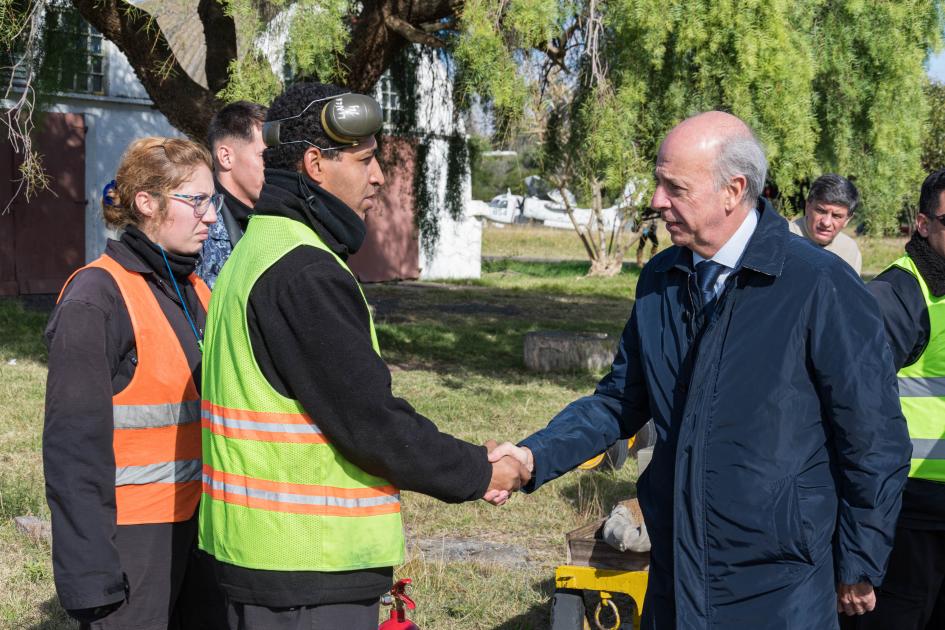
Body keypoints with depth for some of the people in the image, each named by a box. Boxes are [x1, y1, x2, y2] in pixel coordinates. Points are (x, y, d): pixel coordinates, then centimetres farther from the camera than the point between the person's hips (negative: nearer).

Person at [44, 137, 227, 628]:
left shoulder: (196, 293, 12)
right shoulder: (97, 297, -12)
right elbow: (74, 443, -16)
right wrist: (89, 575, -19)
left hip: (196, 524, 7)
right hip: (130, 532, -7)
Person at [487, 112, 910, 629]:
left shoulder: (820, 285, -15)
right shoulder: (660, 280, 3)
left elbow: (875, 439, -9)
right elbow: (620, 401, 11)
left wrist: (859, 567, -4)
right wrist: (537, 457, -5)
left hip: (779, 586, -5)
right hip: (673, 576, 5)